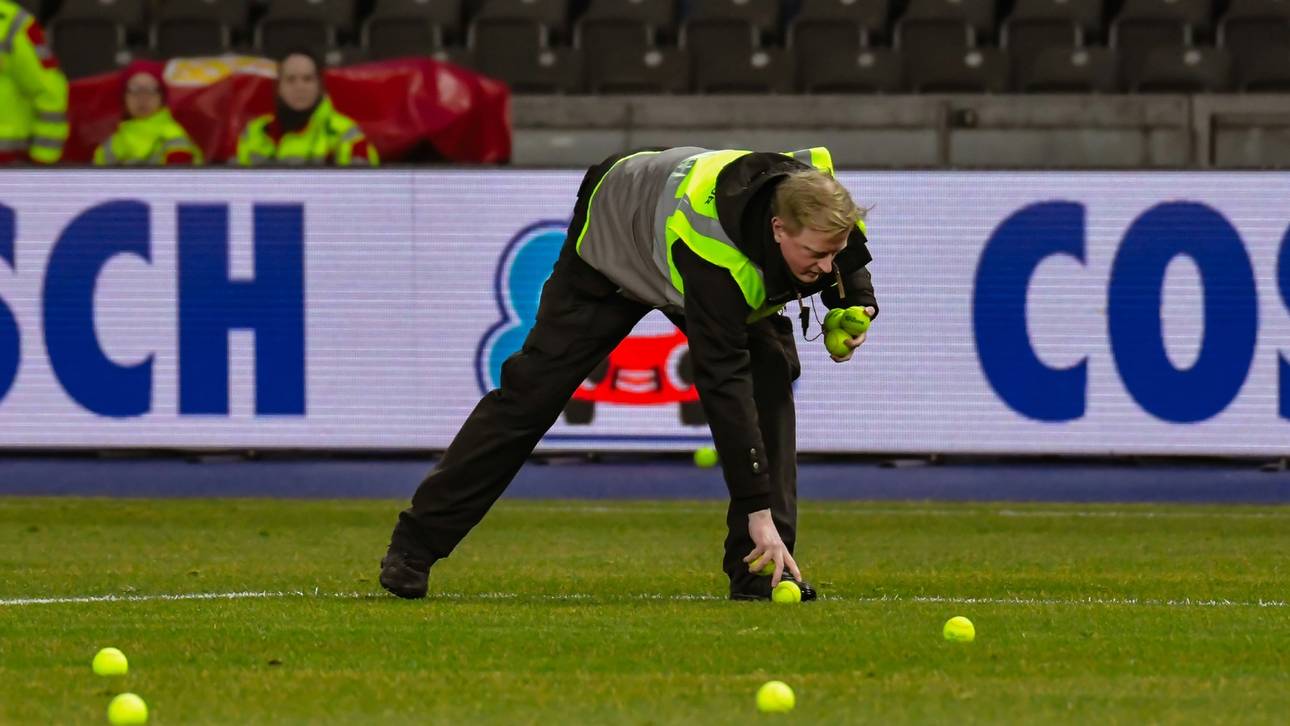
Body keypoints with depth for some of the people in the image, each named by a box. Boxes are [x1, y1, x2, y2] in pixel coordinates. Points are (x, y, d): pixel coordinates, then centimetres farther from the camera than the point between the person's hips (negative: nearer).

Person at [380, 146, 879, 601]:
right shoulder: (713, 251, -48)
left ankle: (758, 567, -12)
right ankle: (415, 544, 5)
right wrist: (758, 510, -49)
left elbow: (849, 258, -1)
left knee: (772, 373, -15)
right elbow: (722, 383, -48)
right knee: (534, 390, -5)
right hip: (612, 240, -6)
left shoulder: (816, 196, -30)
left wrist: (857, 302, -22)